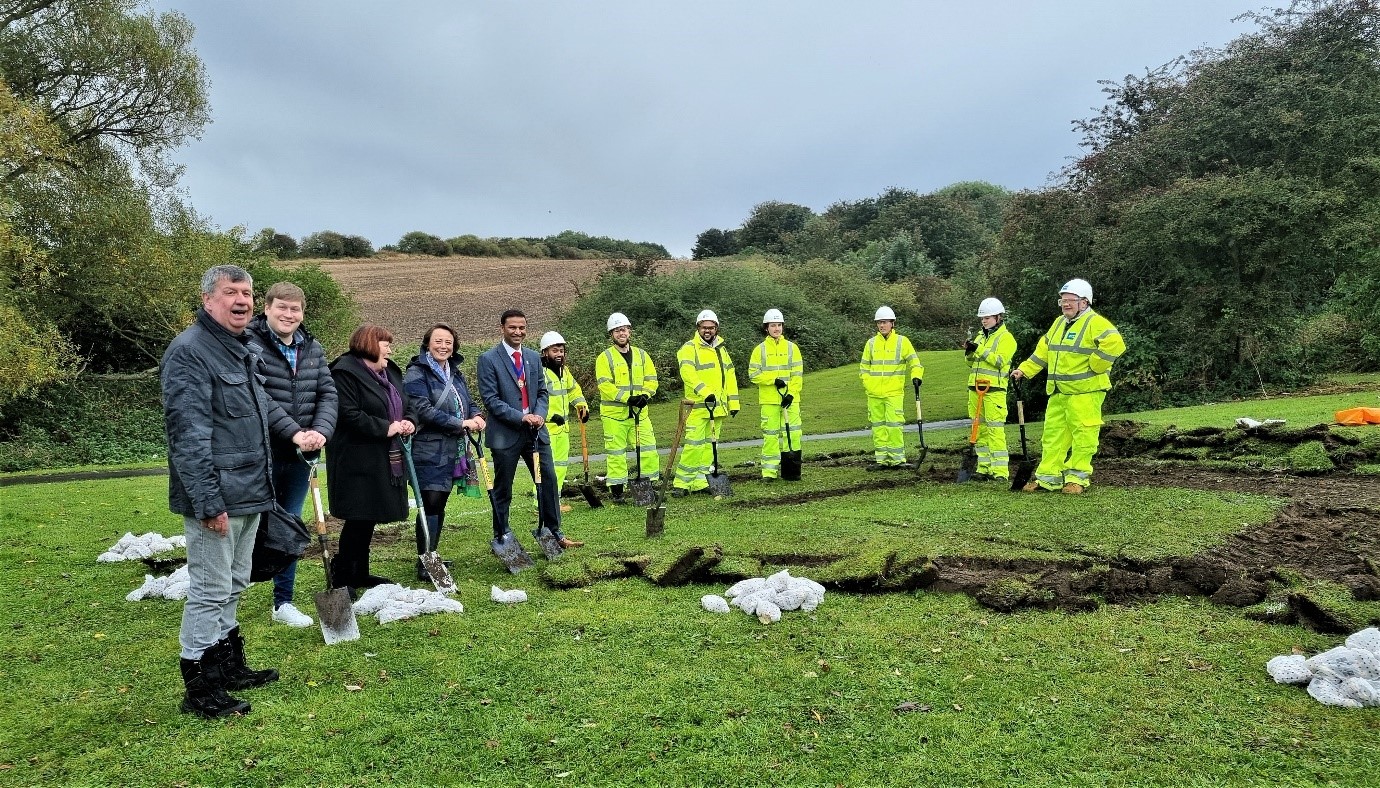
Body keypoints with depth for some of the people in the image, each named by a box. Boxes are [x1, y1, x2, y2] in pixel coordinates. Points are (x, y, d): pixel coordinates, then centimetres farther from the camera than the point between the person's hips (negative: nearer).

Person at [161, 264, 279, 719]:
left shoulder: (244, 351, 15)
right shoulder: (189, 352, -15)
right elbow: (188, 433, -21)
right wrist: (208, 501, -24)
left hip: (249, 494, 9)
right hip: (217, 499, -9)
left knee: (232, 587, 19)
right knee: (210, 590, -2)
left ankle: (229, 666, 32)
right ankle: (200, 689, 9)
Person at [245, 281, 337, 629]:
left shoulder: (312, 348, 8)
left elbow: (328, 393, 3)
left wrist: (321, 431, -14)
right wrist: (294, 432, -25)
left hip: (299, 456, 6)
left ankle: (283, 602, 25)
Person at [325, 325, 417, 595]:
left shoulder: (390, 373, 15)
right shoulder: (345, 372, -12)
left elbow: (408, 404, 20)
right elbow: (349, 415, -21)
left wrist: (409, 421, -2)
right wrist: (386, 428, -19)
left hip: (386, 460, 9)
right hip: (357, 459, -9)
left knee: (370, 517, 15)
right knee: (358, 518, -5)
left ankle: (360, 573, 26)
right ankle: (341, 577, 7)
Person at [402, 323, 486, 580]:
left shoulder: (455, 373, 16)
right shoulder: (416, 374, -9)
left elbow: (469, 401, 22)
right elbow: (424, 410, -19)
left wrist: (476, 415, -2)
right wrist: (461, 423, -19)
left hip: (452, 451, 8)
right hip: (428, 450, -8)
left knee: (440, 504, 13)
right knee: (431, 504, -10)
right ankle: (424, 564, -5)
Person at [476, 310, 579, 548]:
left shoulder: (533, 357, 11)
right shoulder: (488, 359, -7)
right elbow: (490, 399, -12)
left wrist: (539, 414, -6)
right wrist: (521, 417, -19)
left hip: (535, 431, 5)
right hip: (505, 434, -5)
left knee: (548, 481, 5)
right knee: (502, 490, 7)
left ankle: (553, 533, 18)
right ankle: (501, 537, 22)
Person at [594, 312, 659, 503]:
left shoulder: (641, 355, 12)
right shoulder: (605, 357, -3)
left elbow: (651, 379, 10)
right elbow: (605, 385, -12)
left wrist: (645, 395, -10)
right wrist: (627, 398, -19)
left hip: (638, 413, 4)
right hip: (614, 414, -4)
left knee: (648, 448, 1)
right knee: (615, 452, 1)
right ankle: (616, 489, 11)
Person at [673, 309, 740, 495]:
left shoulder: (721, 349, 19)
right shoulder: (689, 348, -5)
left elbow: (730, 377, 21)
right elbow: (688, 373, -21)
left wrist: (733, 402, 15)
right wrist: (705, 392, -33)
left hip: (718, 406, 7)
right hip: (698, 406, -7)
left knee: (709, 445, 9)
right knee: (694, 445, -14)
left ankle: (701, 482, 15)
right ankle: (681, 484, -8)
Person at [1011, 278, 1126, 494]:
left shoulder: (1094, 323, -9)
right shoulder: (1059, 323, 18)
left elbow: (1115, 344, -24)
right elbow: (1043, 351, 25)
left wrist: (1094, 367, -18)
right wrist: (1024, 370, 16)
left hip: (1084, 391, -8)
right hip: (1058, 392, 8)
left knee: (1082, 435, -2)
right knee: (1053, 434, 8)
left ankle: (1077, 477, 6)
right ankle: (1048, 477, 13)